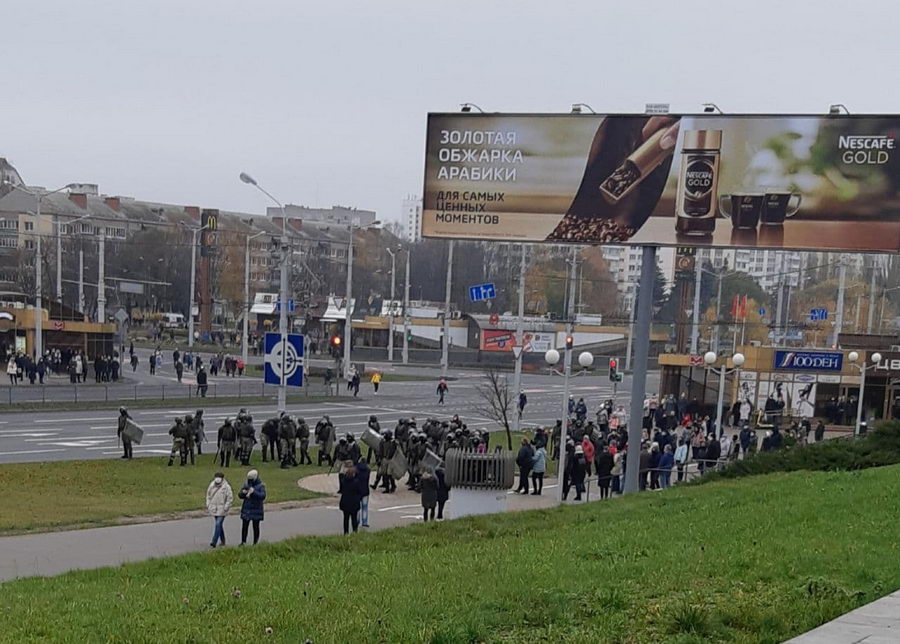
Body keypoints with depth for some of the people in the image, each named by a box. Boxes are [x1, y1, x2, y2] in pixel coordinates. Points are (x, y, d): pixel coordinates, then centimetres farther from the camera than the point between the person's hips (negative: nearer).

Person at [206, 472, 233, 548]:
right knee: (219, 525, 15)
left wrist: (226, 508, -12)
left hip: (222, 510, -6)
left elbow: (230, 498, -9)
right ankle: (222, 541, 27)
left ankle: (214, 542, -17)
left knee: (218, 524, -13)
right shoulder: (211, 485, 6)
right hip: (214, 509, 6)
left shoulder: (226, 487, -10)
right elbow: (208, 495, 19)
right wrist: (208, 505, 11)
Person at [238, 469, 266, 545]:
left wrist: (254, 492, -28)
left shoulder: (261, 486, -5)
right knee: (244, 526, 1)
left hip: (256, 510, -3)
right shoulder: (246, 485, 8)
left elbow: (263, 496, -19)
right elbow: (240, 495, 11)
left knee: (256, 527, 4)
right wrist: (243, 492, -12)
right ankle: (243, 542, 8)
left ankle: (255, 543, 12)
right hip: (246, 509, 3)